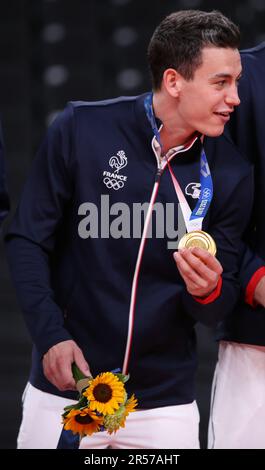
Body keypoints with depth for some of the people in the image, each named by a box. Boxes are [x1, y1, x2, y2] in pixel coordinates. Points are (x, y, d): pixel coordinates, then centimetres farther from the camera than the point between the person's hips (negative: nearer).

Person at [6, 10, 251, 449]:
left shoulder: (229, 174, -3)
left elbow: (217, 308, 3)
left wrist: (208, 292, -21)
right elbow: (28, 239, -3)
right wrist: (51, 334, -15)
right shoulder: (79, 130, -9)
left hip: (166, 401, 2)